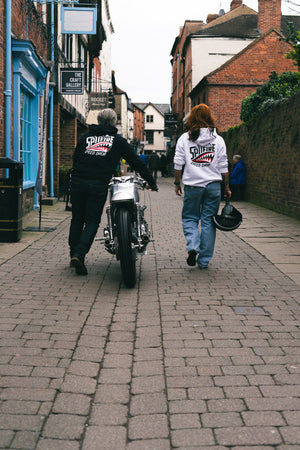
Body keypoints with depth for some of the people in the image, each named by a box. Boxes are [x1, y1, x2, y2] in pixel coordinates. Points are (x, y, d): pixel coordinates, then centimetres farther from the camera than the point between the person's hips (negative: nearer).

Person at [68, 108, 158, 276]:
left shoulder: (86, 137, 19)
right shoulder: (118, 141, 11)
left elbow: (75, 159, 23)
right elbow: (137, 162, 12)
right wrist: (151, 182, 19)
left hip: (78, 182, 3)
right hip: (98, 186, -3)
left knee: (77, 219, 15)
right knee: (92, 222, 1)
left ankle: (74, 254, 22)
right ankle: (79, 254, -14)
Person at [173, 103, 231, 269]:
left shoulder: (184, 138, 0)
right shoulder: (218, 139, 3)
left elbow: (178, 164, -1)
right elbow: (223, 166, 4)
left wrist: (177, 183, 9)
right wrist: (227, 187, 11)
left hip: (192, 185, -1)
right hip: (213, 185, 1)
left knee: (189, 218, 14)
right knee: (208, 221, 6)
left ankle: (192, 246, -11)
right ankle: (204, 260, 9)